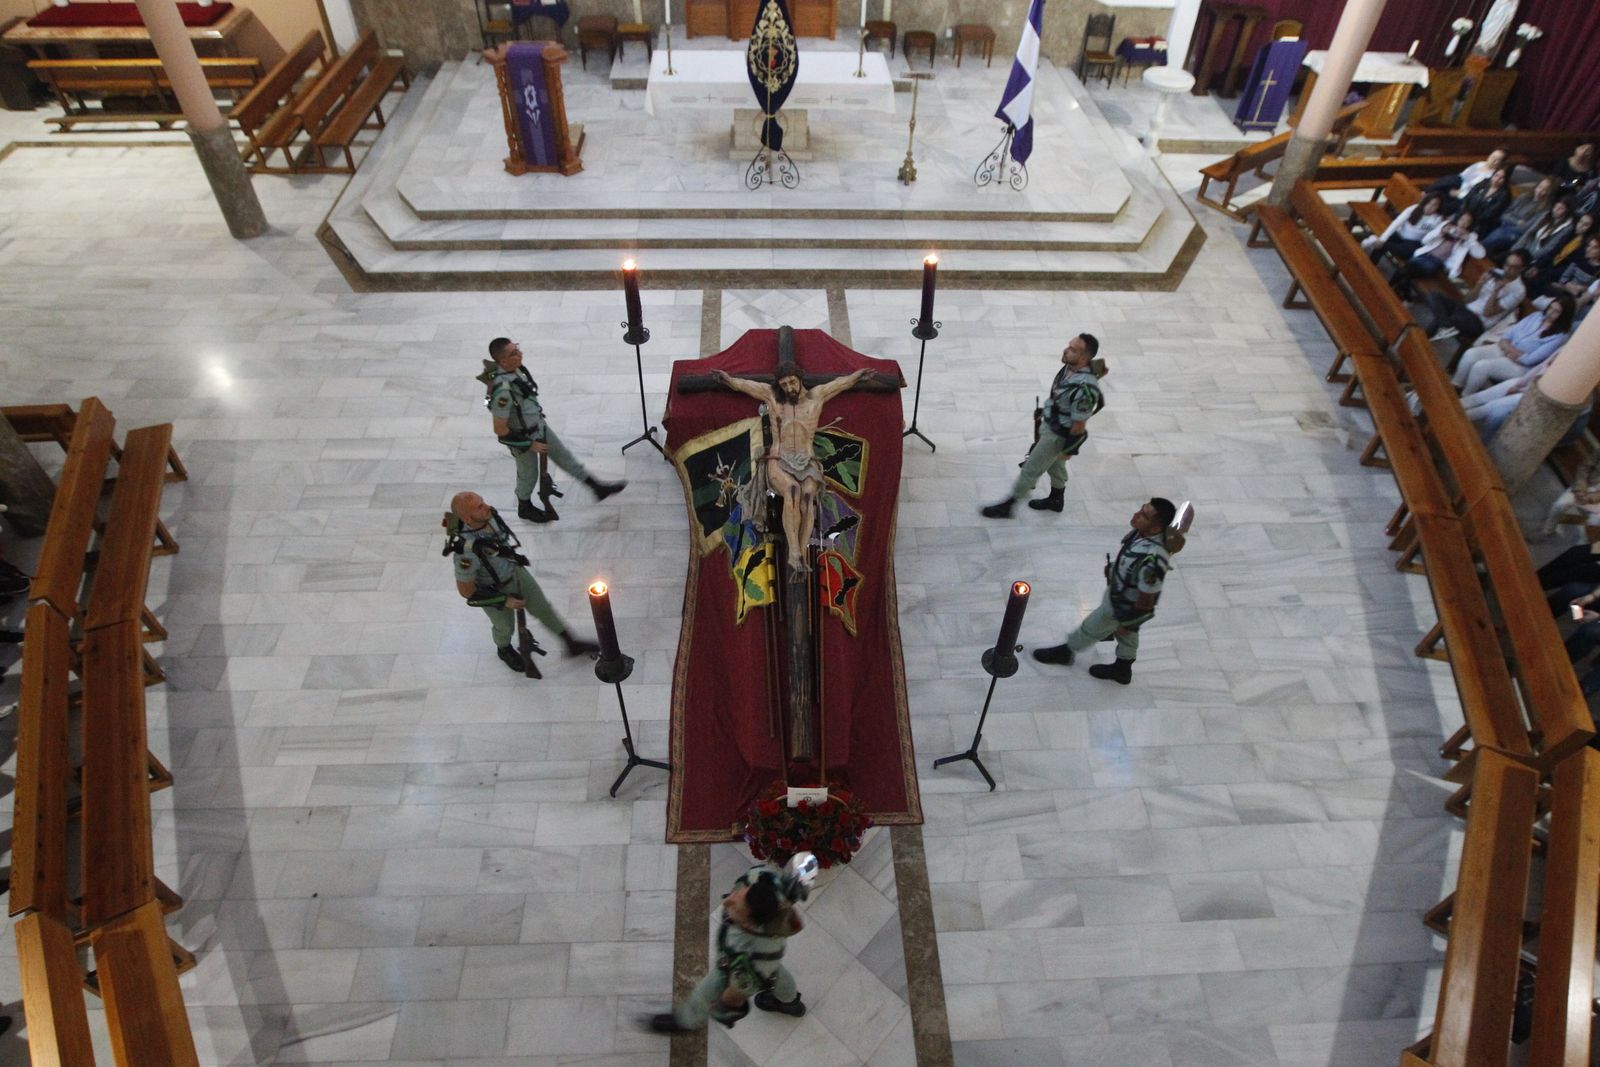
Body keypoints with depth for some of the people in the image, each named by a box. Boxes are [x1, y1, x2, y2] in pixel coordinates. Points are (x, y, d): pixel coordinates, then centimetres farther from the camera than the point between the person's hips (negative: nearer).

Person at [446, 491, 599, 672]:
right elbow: (465, 591, -27)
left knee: (542, 608, 17)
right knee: (505, 626, 23)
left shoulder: (488, 516, -24)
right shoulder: (466, 550, -42)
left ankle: (571, 644, 38)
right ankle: (505, 650, 58)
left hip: (515, 570, 5)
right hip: (493, 591, -4)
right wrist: (505, 601, -17)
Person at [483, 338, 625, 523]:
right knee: (529, 475, 17)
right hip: (523, 437, -7)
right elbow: (500, 430, -30)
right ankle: (525, 508, 45)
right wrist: (530, 444, -18)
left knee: (563, 455, 17)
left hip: (538, 425, 7)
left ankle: (598, 487, 31)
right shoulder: (503, 390, -38)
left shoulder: (514, 368, -13)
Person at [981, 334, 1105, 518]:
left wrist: (1069, 450, -16)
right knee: (1054, 465, 28)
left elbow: (1079, 425, -26)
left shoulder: (1084, 388, -37)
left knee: (1031, 469, 7)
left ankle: (1007, 505, 24)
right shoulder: (1071, 366, -12)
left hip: (1058, 435, -8)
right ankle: (1056, 500, 51)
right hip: (1050, 423, 8)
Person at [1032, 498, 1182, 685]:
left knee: (1091, 628, 19)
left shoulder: (1152, 559, -44)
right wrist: (1114, 566, 16)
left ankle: (1065, 652, 46)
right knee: (1126, 634, 29)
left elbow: (1146, 600, -30)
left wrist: (1127, 623, -15)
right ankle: (1122, 669, 54)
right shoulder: (1145, 530, -20)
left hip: (1124, 606, -7)